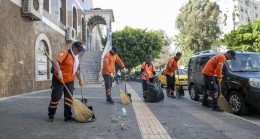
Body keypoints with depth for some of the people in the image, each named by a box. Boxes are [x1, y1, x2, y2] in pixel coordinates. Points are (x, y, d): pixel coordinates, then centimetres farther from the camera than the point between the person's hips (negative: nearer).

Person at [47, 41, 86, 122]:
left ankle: (68, 116, 11)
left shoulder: (77, 58, 11)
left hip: (70, 81, 7)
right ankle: (51, 115, 21)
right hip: (59, 79, -7)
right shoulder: (65, 53, -15)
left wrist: (80, 79, 19)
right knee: (56, 97, 2)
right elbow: (54, 61, -28)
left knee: (69, 98, 3)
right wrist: (59, 72, -35)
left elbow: (76, 70, 22)